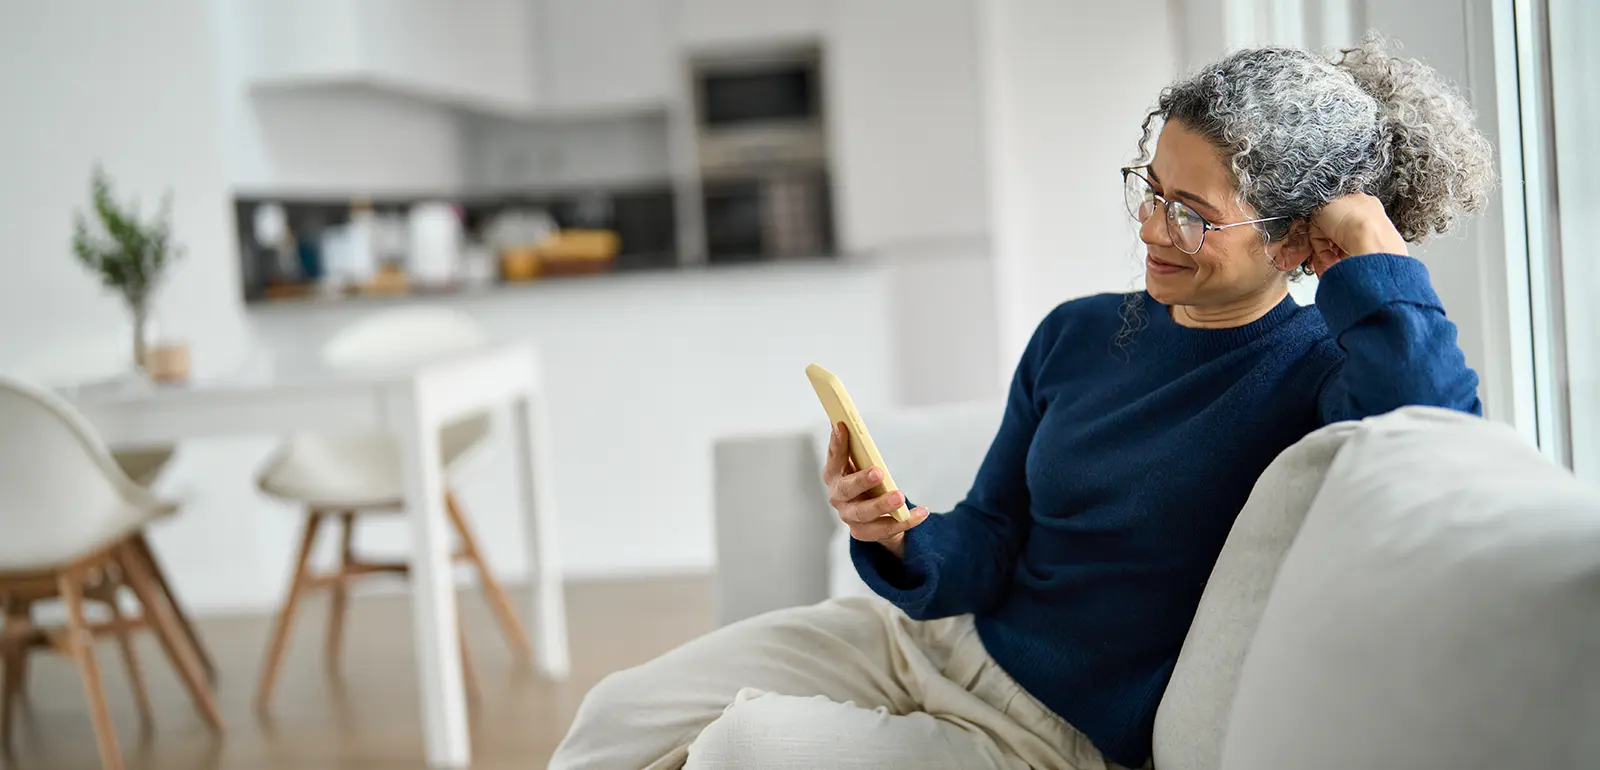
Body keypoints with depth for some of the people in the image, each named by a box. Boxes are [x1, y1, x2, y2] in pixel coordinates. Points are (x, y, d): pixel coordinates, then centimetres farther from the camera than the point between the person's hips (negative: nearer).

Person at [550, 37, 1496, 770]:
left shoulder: (1313, 372, -15)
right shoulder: (1078, 334, 2)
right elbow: (989, 551, 4)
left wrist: (1371, 241, -29)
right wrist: (905, 538, -19)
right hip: (935, 632, 6)